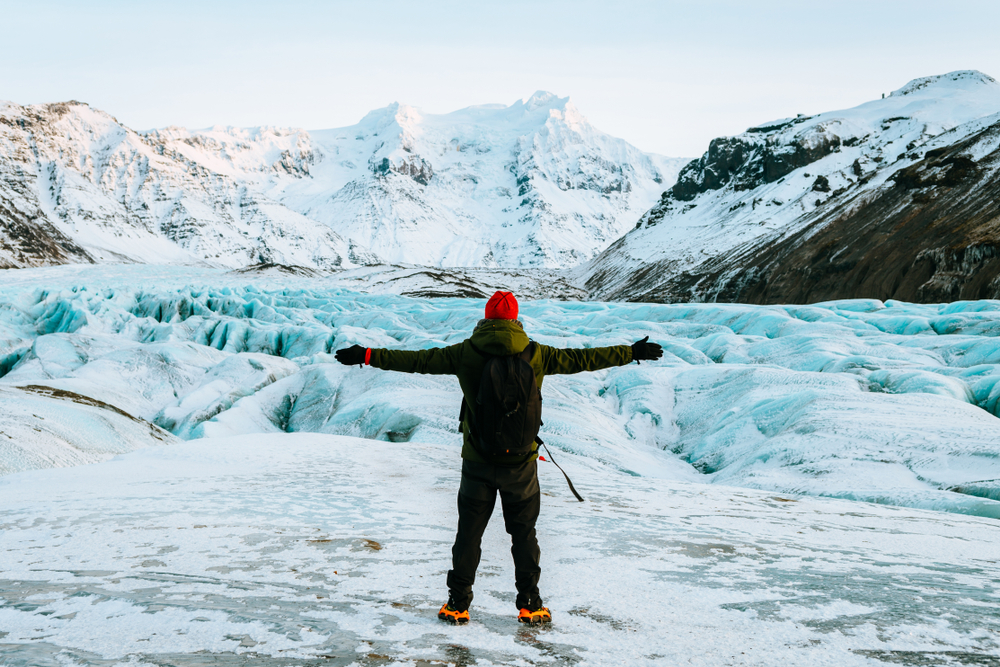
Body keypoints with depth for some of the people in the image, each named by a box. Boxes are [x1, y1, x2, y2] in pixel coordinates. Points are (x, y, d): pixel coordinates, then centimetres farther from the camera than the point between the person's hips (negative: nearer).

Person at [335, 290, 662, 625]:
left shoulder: (466, 353, -5)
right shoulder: (535, 355, -5)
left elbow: (417, 360, -2)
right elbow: (583, 359, 2)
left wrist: (368, 356, 7)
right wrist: (633, 352, 13)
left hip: (478, 461, 0)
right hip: (520, 462, 0)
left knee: (469, 532, 11)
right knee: (524, 533, 13)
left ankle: (458, 603, 15)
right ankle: (529, 604, 17)